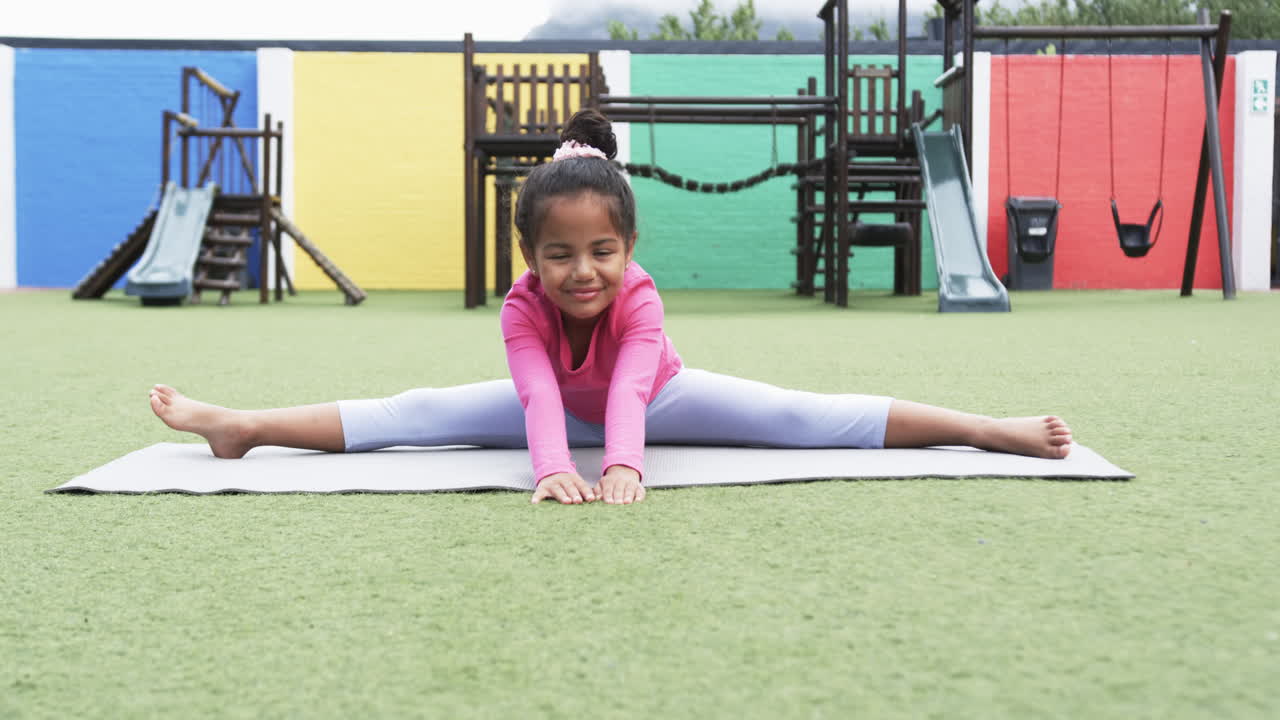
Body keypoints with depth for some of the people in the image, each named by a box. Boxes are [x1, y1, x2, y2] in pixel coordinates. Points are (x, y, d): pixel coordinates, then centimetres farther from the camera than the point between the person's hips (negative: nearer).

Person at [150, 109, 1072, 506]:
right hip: (561, 406, 2)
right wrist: (552, 467, -66)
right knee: (416, 415, -9)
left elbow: (629, 392, -52)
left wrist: (622, 464, -70)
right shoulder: (522, 305, -32)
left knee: (803, 416, -19)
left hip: (657, 400, -2)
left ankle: (991, 428, -21)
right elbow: (538, 396, -48)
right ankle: (240, 426, 0)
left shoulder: (639, 298, -37)